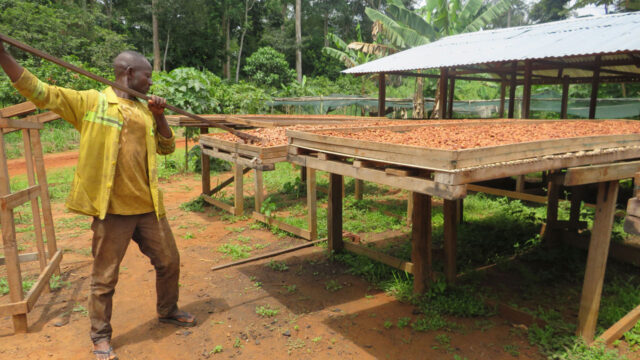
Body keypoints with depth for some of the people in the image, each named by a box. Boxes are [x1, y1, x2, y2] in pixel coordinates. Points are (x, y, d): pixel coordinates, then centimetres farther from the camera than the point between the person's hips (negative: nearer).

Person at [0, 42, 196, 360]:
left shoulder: (146, 110, 12)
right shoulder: (89, 102, -3)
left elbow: (167, 148, 12)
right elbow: (38, 91, -6)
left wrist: (159, 116, -2)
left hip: (149, 206, 5)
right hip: (111, 209, -5)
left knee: (169, 262, 16)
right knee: (105, 278, 7)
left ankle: (168, 311, 40)